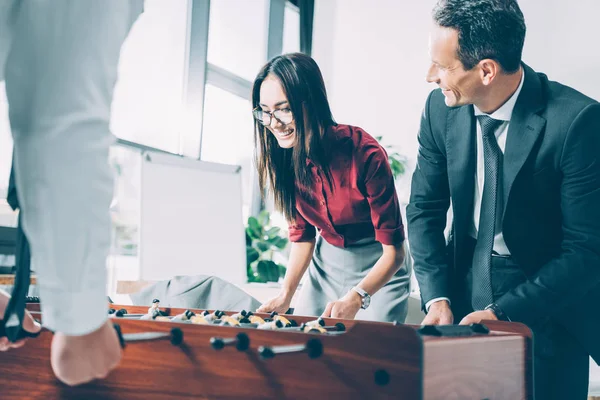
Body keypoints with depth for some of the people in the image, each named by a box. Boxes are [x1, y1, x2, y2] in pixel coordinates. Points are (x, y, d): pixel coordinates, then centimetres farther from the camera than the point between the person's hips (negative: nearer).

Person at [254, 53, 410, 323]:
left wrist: (355, 298, -37)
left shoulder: (365, 154, -25)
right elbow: (302, 233, 2)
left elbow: (393, 250, -22)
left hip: (378, 271, -4)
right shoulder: (285, 157, -9)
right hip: (325, 263, 5)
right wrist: (286, 295, -11)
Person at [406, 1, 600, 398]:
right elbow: (425, 208, 1)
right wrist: (437, 299, -11)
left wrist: (502, 314, -22)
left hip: (546, 308, -3)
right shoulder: (441, 108, -8)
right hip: (464, 292, 4)